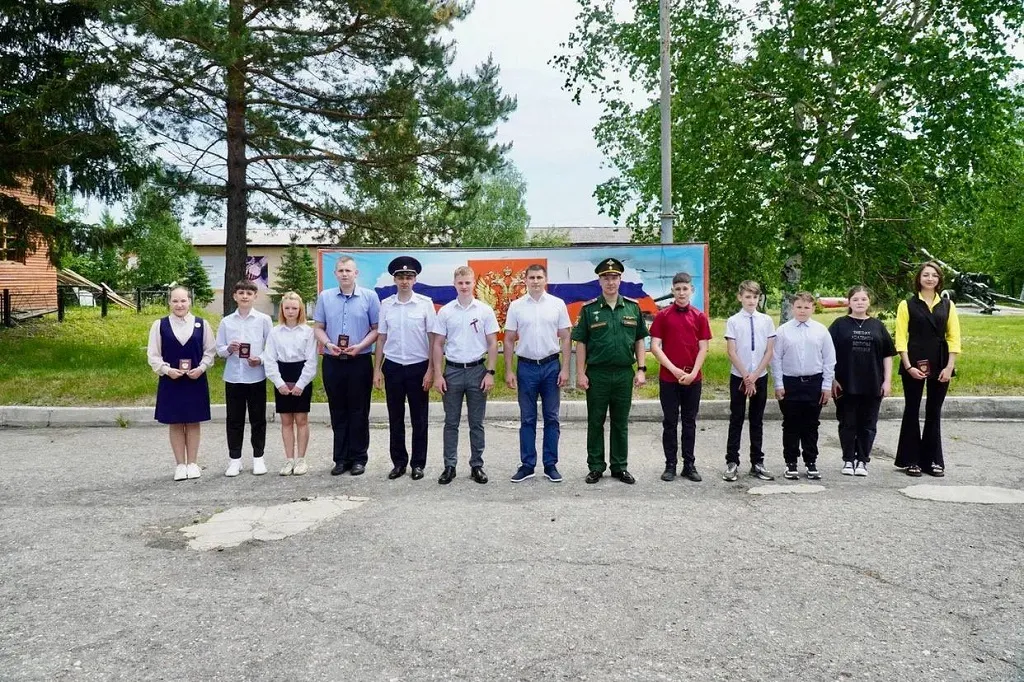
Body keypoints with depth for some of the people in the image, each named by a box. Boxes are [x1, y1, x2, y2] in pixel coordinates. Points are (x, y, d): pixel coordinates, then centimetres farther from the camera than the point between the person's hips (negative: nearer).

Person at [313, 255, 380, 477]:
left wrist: (360, 346, -15)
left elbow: (376, 328, -1)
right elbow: (318, 327, 9)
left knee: (359, 412, 3)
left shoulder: (370, 296, -1)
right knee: (338, 412, 9)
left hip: (360, 361, -2)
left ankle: (359, 458, 13)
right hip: (332, 362, 3)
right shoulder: (325, 297, 7)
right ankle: (341, 458, 17)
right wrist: (328, 344, -10)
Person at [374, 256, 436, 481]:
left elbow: (433, 339, -4)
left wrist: (430, 370, -7)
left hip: (418, 367, -2)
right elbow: (381, 338, 7)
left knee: (419, 419, 6)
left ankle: (418, 464, 17)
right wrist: (377, 369, 4)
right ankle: (399, 462, 21)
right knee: (395, 419, 9)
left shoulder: (425, 303, -5)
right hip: (393, 367, 2)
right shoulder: (385, 305, 3)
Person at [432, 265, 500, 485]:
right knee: (451, 422, 6)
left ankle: (477, 466, 16)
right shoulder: (445, 311, 1)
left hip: (477, 370, 0)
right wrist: (438, 375, -3)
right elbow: (438, 345, 3)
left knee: (476, 423, 7)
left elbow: (492, 344, 1)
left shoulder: (485, 310, 0)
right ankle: (449, 466, 13)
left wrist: (490, 373, -6)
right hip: (452, 370, 1)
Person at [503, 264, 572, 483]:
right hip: (526, 366, 0)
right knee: (527, 419, 7)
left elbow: (565, 338, 2)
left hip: (551, 365, 0)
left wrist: (565, 369, -4)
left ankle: (551, 465, 15)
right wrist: (508, 371, -1)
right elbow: (509, 340, 4)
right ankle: (527, 465, 15)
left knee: (551, 418, 6)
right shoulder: (516, 306, 2)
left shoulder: (557, 304, 1)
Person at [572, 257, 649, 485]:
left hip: (624, 374, 2)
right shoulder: (589, 309, -1)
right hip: (597, 374, -2)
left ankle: (620, 467, 20)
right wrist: (580, 373, -6)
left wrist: (641, 369, 1)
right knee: (595, 422, 6)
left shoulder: (633, 308, 5)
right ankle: (596, 467, 17)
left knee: (621, 423, 10)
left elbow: (639, 340, 8)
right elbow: (580, 342, -1)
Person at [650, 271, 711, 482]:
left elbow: (703, 348, 2)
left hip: (693, 378, 2)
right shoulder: (662, 316, 0)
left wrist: (693, 373, -10)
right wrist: (673, 369, -12)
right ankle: (670, 465, 13)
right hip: (668, 378, -1)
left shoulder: (699, 317, 5)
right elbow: (655, 346, -4)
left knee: (689, 422, 9)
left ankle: (689, 465, 17)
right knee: (670, 423, 5)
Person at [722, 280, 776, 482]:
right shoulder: (733, 321, -5)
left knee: (757, 421, 9)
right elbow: (731, 352, -7)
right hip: (738, 377, -2)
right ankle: (732, 463, 9)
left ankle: (757, 463, 16)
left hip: (760, 377, 2)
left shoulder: (766, 320, 1)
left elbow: (769, 351, 1)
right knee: (736, 421, 3)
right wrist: (746, 377, -9)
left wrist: (754, 375, -7)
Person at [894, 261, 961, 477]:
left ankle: (932, 459, 17)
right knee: (912, 411, 4)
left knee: (934, 412, 9)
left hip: (940, 364, 2)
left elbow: (954, 337, 5)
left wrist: (949, 366, -5)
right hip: (914, 364, -2)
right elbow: (901, 338, -4)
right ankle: (910, 460, 12)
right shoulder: (907, 305, 1)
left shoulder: (947, 305, 9)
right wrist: (908, 366, -12)